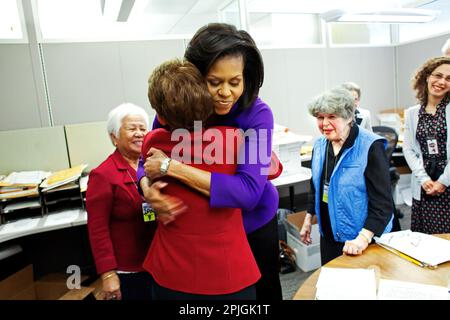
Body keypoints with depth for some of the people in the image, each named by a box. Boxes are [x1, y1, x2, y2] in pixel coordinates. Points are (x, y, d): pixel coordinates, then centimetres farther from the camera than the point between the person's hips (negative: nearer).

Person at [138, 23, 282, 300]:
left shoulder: (257, 114, -27)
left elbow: (248, 192, -36)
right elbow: (148, 164, -6)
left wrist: (172, 167, -37)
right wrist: (149, 190, -30)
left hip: (254, 222, -2)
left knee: (264, 290, 21)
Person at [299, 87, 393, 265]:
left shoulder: (371, 147, -19)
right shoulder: (320, 145, 0)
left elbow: (383, 201, -20)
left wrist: (364, 237, -28)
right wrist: (308, 219, 15)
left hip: (365, 239, -6)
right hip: (328, 235, 6)